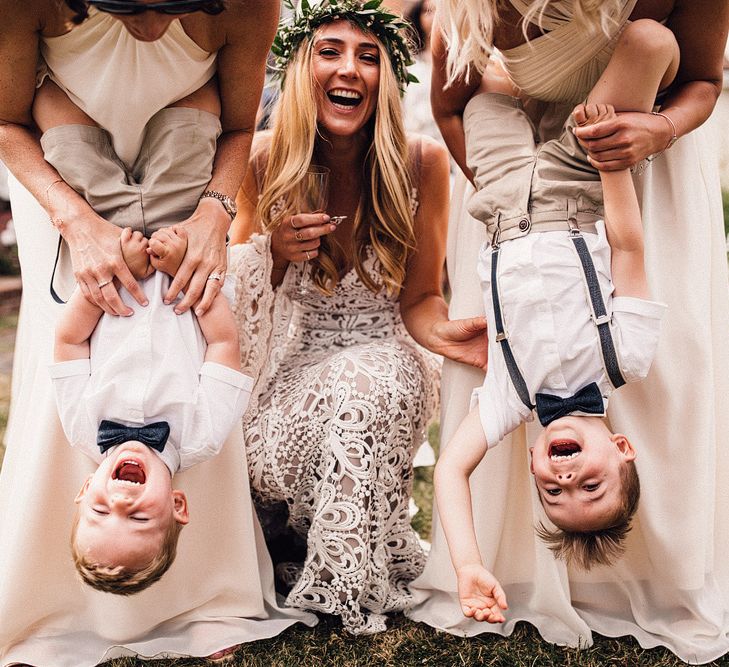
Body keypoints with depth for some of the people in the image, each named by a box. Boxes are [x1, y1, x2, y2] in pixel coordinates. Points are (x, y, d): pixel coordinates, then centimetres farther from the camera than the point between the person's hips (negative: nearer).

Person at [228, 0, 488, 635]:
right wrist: (273, 253, -20)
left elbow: (418, 299, -3)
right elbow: (239, 296, 4)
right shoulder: (264, 162, -8)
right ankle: (298, 550, 5)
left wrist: (442, 332, -27)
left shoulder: (422, 162, -11)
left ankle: (356, 579, -13)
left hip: (385, 353, 0)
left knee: (362, 390, -35)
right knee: (272, 453, -30)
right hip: (300, 356, 1)